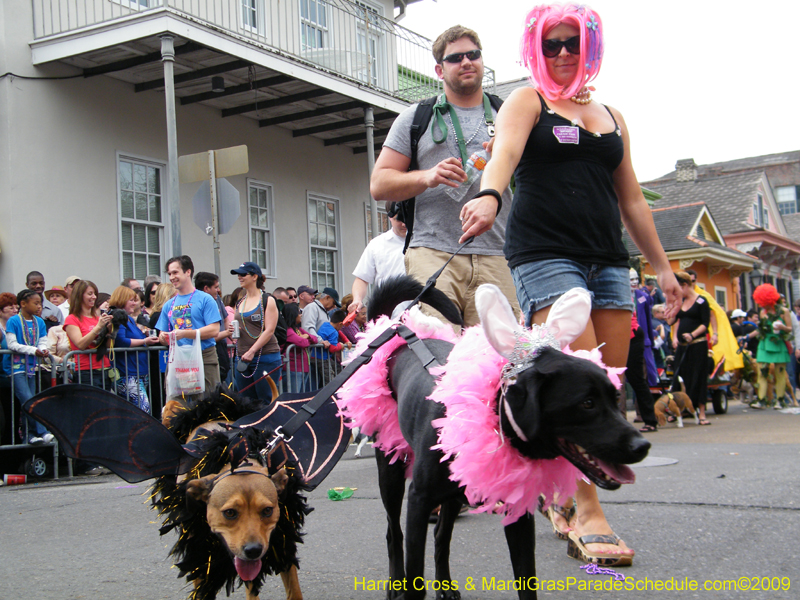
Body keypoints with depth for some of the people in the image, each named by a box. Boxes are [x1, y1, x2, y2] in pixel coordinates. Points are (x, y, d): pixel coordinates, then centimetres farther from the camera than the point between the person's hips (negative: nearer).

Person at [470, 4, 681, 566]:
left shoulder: (612, 116, 22)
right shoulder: (527, 102, 7)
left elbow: (631, 198, 24)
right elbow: (506, 150, -15)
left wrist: (662, 266, 20)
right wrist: (489, 196, -37)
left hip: (608, 260, 6)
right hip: (544, 253, -5)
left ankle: (563, 499, 10)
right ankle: (586, 512, -11)